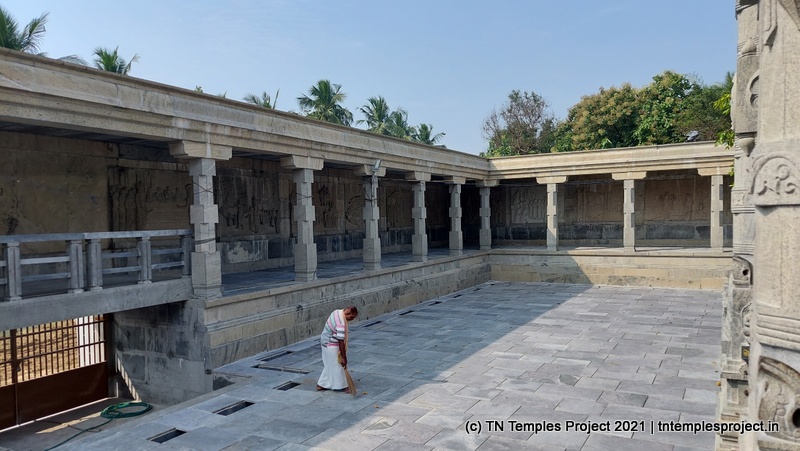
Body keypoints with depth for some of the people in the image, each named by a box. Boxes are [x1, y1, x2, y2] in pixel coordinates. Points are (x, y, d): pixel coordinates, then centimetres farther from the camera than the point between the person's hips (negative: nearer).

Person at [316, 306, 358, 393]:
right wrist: (343, 358, -22)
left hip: (325, 342, 10)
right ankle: (342, 386, 18)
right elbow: (341, 342, -28)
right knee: (337, 365, 5)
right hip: (331, 346, -10)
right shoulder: (341, 324, -31)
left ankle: (321, 384, 28)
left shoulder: (338, 312, -3)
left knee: (329, 365, 19)